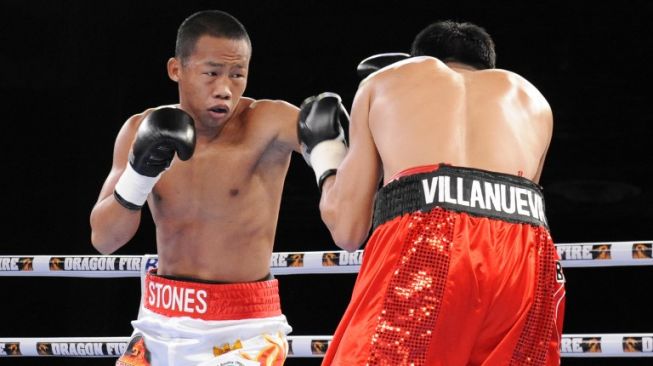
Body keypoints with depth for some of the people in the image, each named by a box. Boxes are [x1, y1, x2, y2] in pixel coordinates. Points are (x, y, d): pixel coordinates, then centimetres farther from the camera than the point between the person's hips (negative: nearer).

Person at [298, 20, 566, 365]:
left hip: (422, 249, -3)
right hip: (525, 260, 3)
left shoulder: (384, 81, 29)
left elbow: (347, 227, 24)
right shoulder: (530, 98, 35)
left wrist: (324, 154, 43)